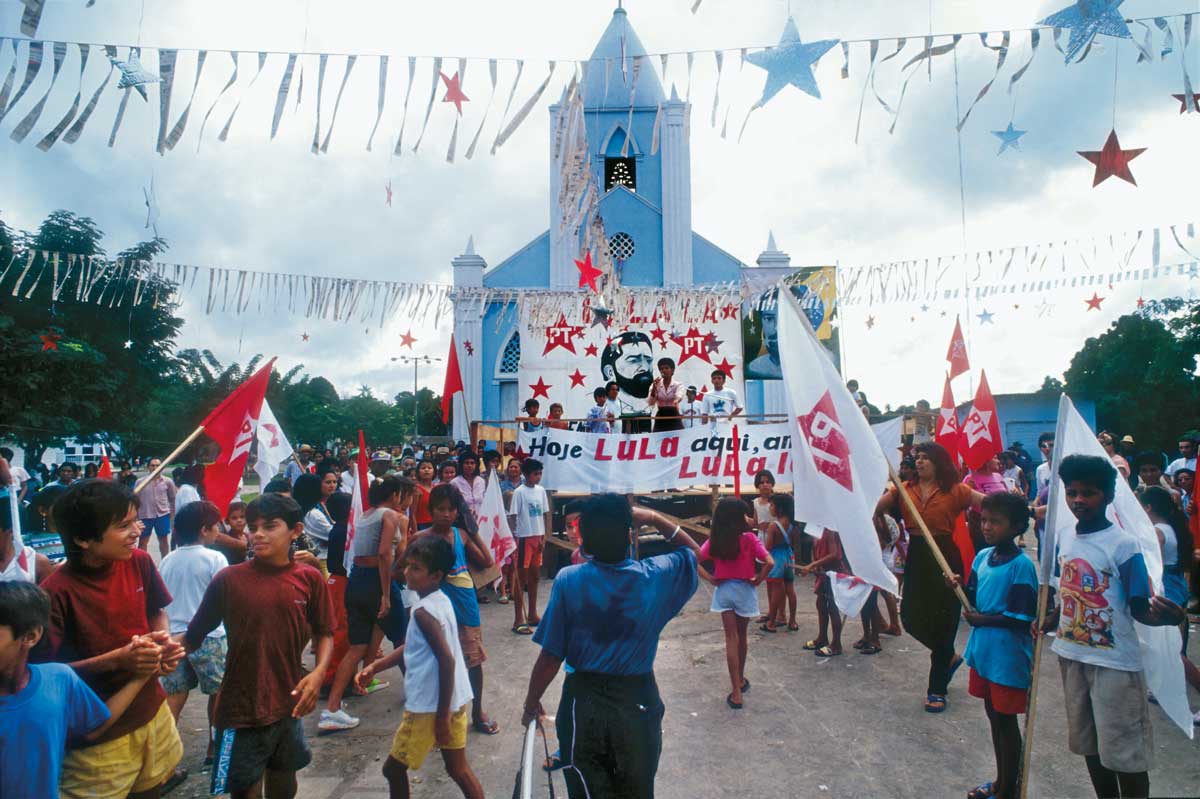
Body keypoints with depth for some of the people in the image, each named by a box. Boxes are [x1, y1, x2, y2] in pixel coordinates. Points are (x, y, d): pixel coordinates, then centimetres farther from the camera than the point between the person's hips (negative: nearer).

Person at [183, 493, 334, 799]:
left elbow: (323, 633, 2)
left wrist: (319, 672, -13)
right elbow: (194, 637, -7)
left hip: (288, 705, 3)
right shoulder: (229, 579, -12)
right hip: (241, 709, -2)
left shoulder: (309, 578, -7)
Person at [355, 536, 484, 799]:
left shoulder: (423, 610, -20)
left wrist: (442, 715, -20)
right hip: (456, 700, 8)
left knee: (393, 768, 12)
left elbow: (447, 661, -25)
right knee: (458, 770, 17)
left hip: (430, 705, -8)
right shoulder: (440, 600, 7)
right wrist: (375, 667, 11)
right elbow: (411, 646, 17)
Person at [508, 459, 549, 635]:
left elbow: (545, 514, 10)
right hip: (524, 538, -6)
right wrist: (514, 539, -16)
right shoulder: (519, 492, -11)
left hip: (538, 537, 6)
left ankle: (532, 615, 25)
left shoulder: (541, 490, 6)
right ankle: (518, 620, 4)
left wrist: (544, 536, 5)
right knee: (521, 577, -1)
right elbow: (512, 516, -11)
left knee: (534, 576, 14)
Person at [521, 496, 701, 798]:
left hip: (584, 700, -1)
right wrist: (654, 519, 2)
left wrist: (531, 703, 3)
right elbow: (694, 553, 9)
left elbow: (550, 658, -12)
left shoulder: (568, 580, -17)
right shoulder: (656, 575, -13)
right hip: (638, 700, 2)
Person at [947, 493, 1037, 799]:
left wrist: (982, 619, -18)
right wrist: (961, 587, -7)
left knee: (1006, 720, 7)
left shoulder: (1021, 566, -19)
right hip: (982, 649, 7)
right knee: (993, 715, 20)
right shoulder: (982, 556, 3)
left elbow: (1022, 618, -20)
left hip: (1008, 656, -7)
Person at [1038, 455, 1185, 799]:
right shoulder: (1066, 541, 3)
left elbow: (1139, 609, -17)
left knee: (1126, 755, 4)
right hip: (1072, 656, 6)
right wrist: (1049, 622, 4)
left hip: (1114, 661, -6)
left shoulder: (1123, 545, -15)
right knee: (1090, 745, 19)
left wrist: (1163, 616, -37)